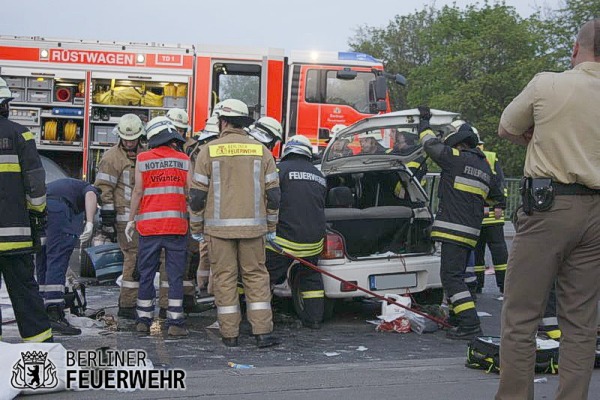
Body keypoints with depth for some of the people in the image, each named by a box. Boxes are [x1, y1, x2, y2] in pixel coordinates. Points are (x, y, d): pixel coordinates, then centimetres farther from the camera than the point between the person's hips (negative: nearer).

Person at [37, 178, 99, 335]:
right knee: (57, 262, -9)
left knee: (42, 264, 14)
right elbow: (90, 196, -3)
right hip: (56, 207, -7)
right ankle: (55, 315, -16)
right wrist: (90, 223, -18)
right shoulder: (91, 188, 22)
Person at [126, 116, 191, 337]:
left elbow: (138, 191, 0)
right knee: (175, 275, 3)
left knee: (146, 274, 10)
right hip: (177, 225, -1)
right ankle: (175, 322, 3)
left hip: (149, 226, 1)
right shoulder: (184, 160, 1)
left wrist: (131, 220, 8)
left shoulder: (142, 159, 2)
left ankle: (144, 320, 15)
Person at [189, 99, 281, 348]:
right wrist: (271, 227, 15)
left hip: (219, 227, -1)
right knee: (256, 276, 9)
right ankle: (263, 332, 5)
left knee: (224, 278, 6)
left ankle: (229, 334, 9)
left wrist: (197, 228, 9)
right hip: (252, 226, 2)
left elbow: (197, 195, -1)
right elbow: (273, 194, 5)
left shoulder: (209, 151, 0)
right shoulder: (261, 151, 5)